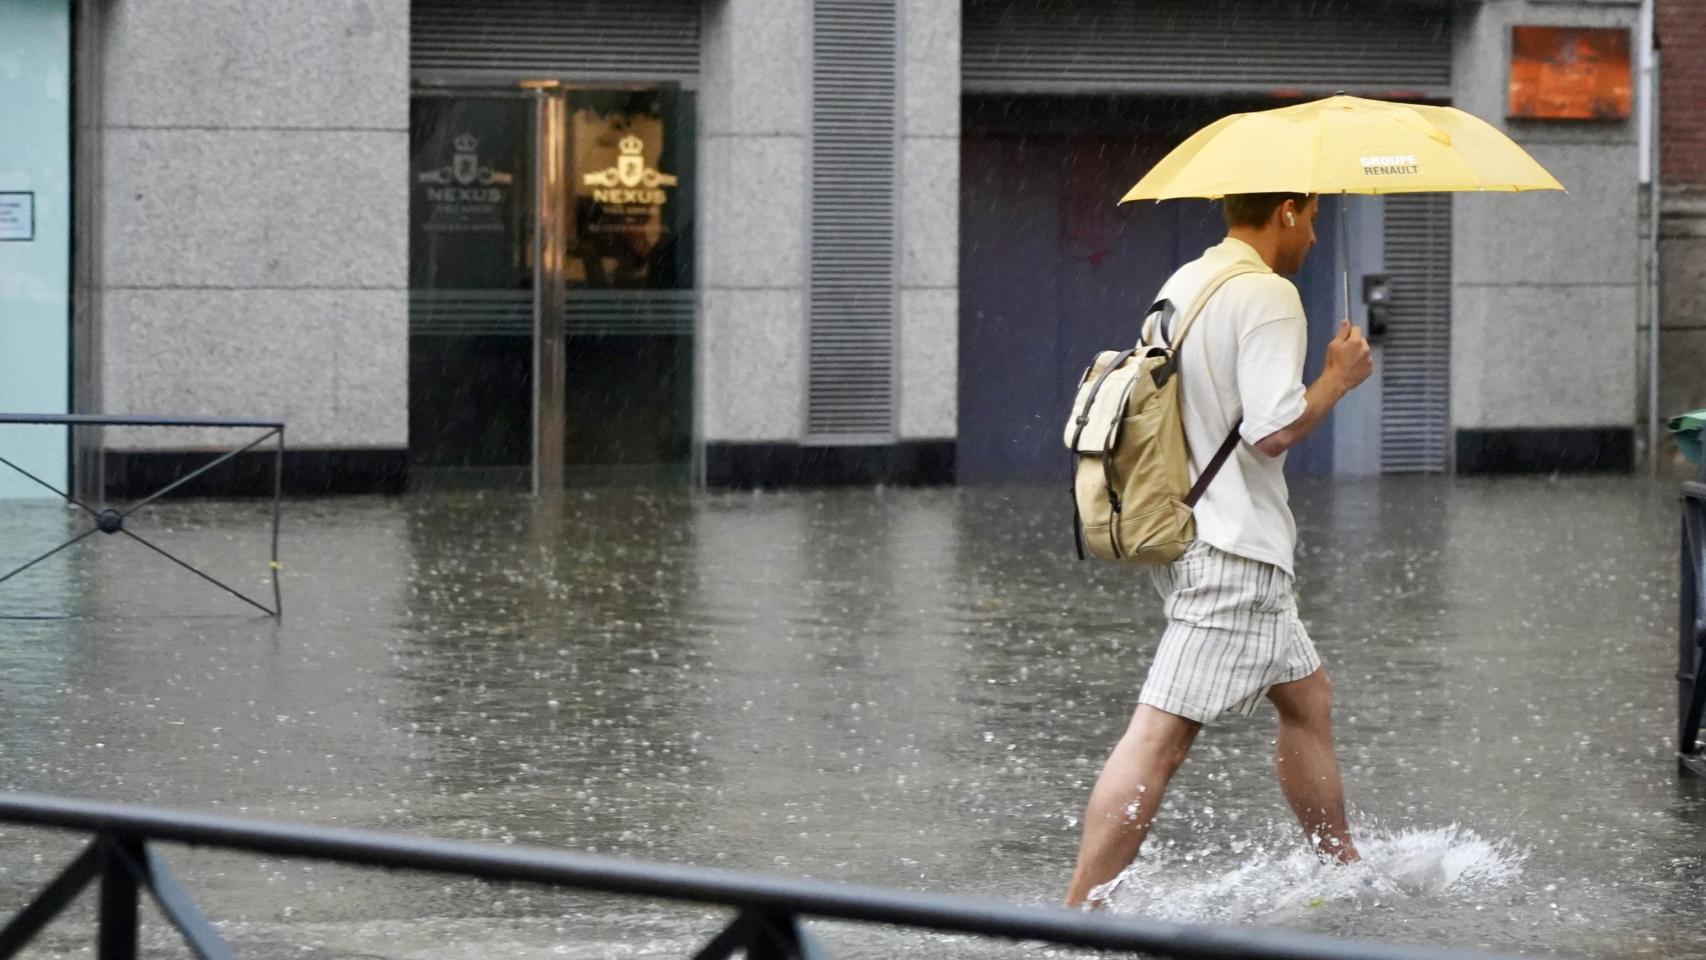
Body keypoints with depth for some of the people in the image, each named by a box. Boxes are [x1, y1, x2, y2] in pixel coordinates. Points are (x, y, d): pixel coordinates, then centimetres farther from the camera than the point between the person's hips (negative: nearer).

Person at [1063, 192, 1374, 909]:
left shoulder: (1182, 285, 14)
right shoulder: (1269, 296, -15)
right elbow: (1274, 428, -22)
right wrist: (1338, 376, -7)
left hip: (1183, 532, 10)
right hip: (1233, 552, -10)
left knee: (1306, 698, 22)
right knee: (1161, 734, -13)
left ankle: (1342, 871, 33)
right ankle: (1079, 912, -17)